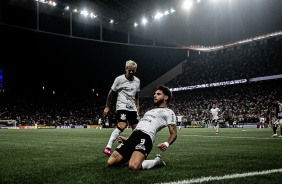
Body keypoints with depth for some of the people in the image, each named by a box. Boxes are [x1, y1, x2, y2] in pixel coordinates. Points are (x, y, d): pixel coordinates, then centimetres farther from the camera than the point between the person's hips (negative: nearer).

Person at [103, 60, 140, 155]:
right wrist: (107, 106, 0)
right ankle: (108, 147, -22)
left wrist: (137, 106, 19)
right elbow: (111, 93, 1)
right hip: (122, 106, -6)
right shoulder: (119, 79, -5)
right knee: (122, 126, -24)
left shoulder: (137, 81, 11)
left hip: (132, 108, 6)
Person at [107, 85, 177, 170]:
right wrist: (127, 139, 24)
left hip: (145, 138, -8)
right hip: (133, 136, 8)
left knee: (133, 166, -33)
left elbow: (174, 133, 1)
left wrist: (166, 144, -20)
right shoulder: (150, 111, 35)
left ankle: (157, 161, -5)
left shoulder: (168, 112, 11)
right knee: (110, 163, -7)